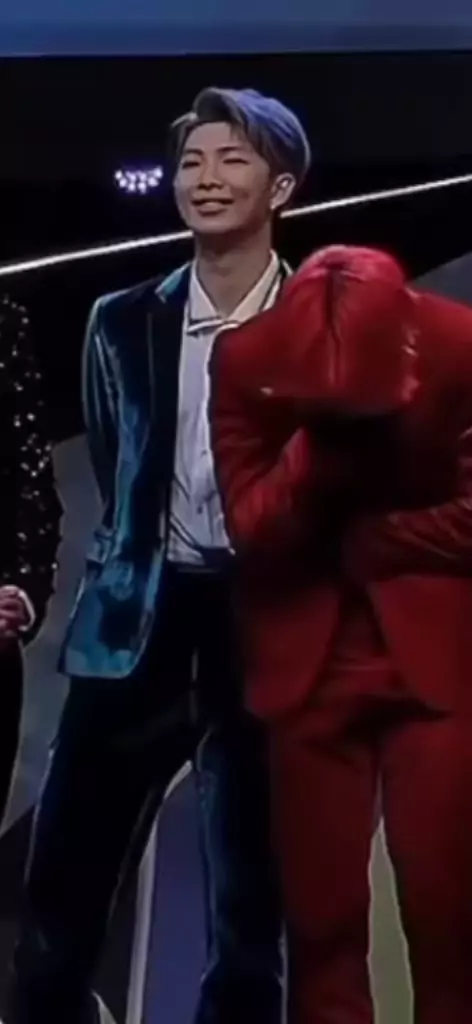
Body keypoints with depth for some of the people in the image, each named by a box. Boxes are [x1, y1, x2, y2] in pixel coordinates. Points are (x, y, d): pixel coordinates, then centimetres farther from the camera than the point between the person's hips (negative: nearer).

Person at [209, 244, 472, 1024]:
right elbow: (252, 530, -10)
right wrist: (319, 434, -23)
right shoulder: (244, 361, -8)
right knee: (320, 916, 6)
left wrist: (352, 540, -7)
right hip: (307, 661, 1)